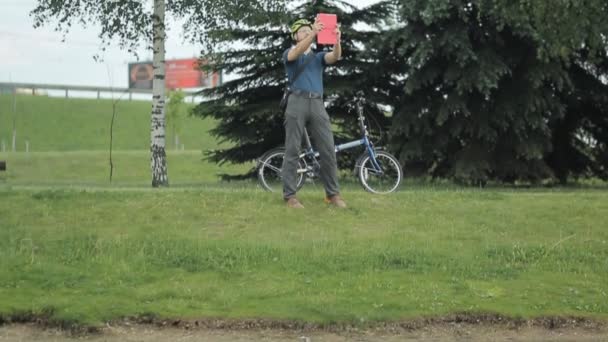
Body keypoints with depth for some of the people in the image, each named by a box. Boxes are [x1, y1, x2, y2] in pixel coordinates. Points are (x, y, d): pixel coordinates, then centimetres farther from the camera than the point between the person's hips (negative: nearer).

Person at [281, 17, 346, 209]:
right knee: (293, 151, -3)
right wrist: (313, 33, -28)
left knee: (328, 151, -2)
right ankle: (290, 196, 0)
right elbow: (297, 52, -14)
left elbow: (335, 57, 0)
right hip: (297, 103, -3)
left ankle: (333, 194, 5)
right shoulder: (289, 54, 12)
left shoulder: (319, 57, 22)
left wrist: (337, 40, -21)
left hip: (317, 105, 3)